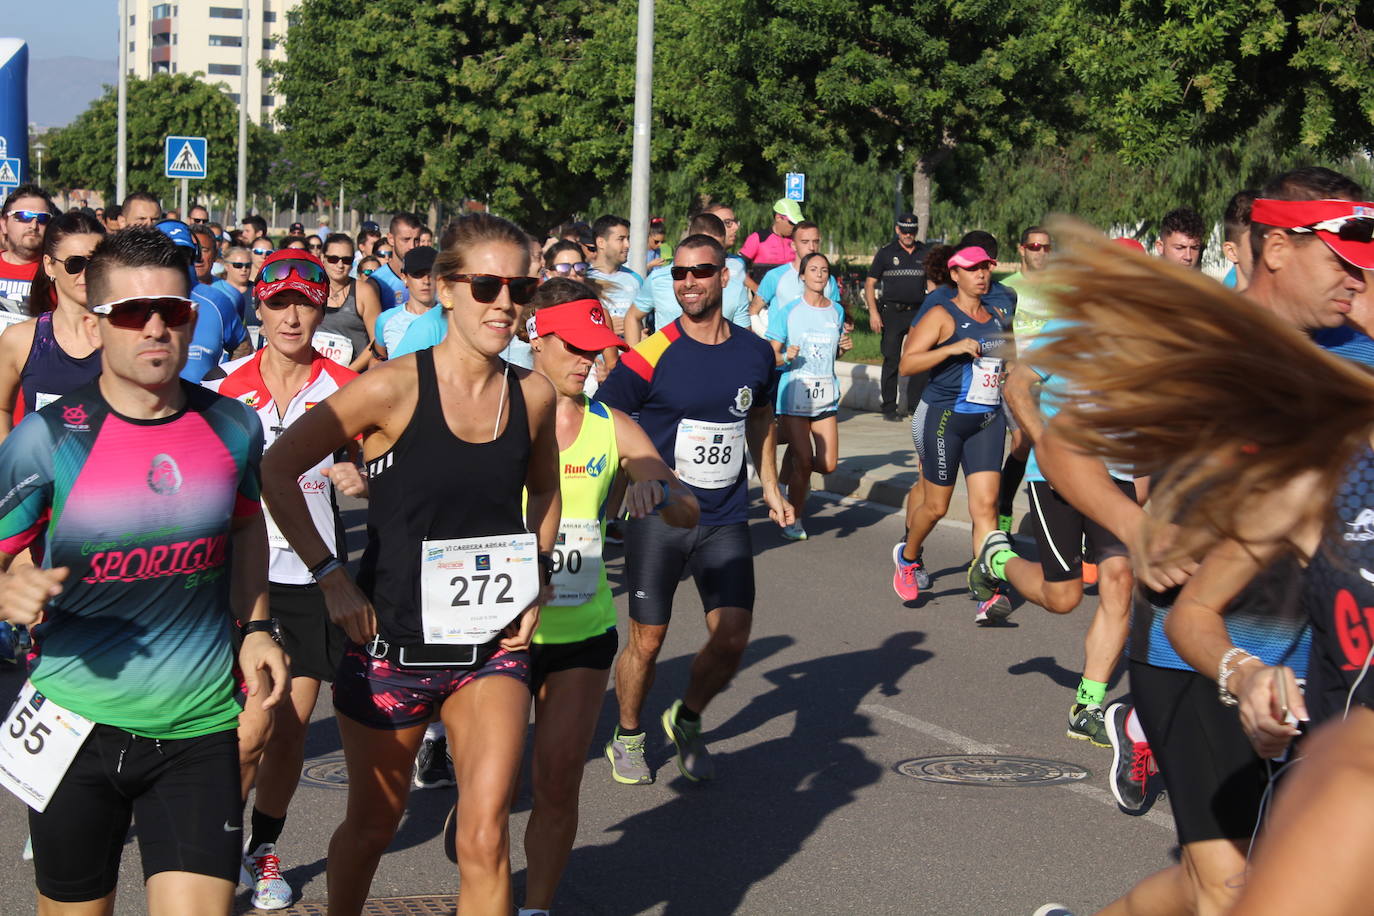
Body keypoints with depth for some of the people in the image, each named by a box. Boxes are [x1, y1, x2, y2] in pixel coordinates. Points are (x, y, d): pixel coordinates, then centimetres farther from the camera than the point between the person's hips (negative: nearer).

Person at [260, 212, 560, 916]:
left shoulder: (532, 395, -1)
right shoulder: (394, 388, -14)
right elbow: (276, 469, -8)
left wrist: (535, 577, 6)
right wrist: (331, 576, -12)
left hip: (492, 645, 2)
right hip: (391, 642, -2)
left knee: (485, 837, -11)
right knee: (373, 824, 16)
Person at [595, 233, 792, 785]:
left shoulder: (755, 353, 4)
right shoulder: (651, 356, -9)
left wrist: (769, 488, 18)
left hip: (725, 521, 3)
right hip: (657, 518, -3)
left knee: (732, 639, -6)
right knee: (647, 641, 2)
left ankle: (686, 722, 23)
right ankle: (628, 739, 28)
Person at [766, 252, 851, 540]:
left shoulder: (837, 311, 9)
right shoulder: (788, 312, -4)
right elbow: (772, 355, -2)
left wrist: (844, 347, 1)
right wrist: (786, 356, -22)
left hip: (826, 396, 4)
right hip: (794, 394, -4)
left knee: (828, 465, -1)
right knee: (804, 462, -8)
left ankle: (791, 474, 32)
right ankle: (794, 519, 13)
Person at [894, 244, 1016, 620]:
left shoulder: (998, 316, 13)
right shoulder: (941, 315, -6)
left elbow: (1008, 357, 33)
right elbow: (906, 364, -14)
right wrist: (952, 348, -23)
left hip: (988, 420, 4)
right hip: (944, 417, -4)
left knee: (985, 504, -8)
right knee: (936, 505, 5)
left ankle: (988, 593, -13)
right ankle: (908, 557, 36)